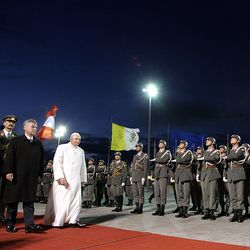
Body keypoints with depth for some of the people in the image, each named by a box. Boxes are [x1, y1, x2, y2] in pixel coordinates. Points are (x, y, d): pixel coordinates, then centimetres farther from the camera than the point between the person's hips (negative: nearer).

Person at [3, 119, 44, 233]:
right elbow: (9, 157, -5)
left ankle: (30, 225, -1)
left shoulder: (38, 144, 12)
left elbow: (41, 160, 14)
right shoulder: (15, 141, 1)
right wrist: (8, 171, -13)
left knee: (29, 200, 1)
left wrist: (40, 173, 7)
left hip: (32, 177, 3)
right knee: (13, 200, 5)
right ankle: (10, 224, 16)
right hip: (16, 176, -3)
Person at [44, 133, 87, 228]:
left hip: (76, 180, 5)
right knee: (61, 201, -4)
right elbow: (57, 162, -8)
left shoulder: (81, 151, 17)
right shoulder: (62, 147, 2)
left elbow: (83, 166, 19)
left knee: (76, 201, 1)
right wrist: (60, 177, -18)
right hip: (63, 180, -5)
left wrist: (83, 179, 12)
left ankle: (73, 221, 6)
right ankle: (57, 222, 2)